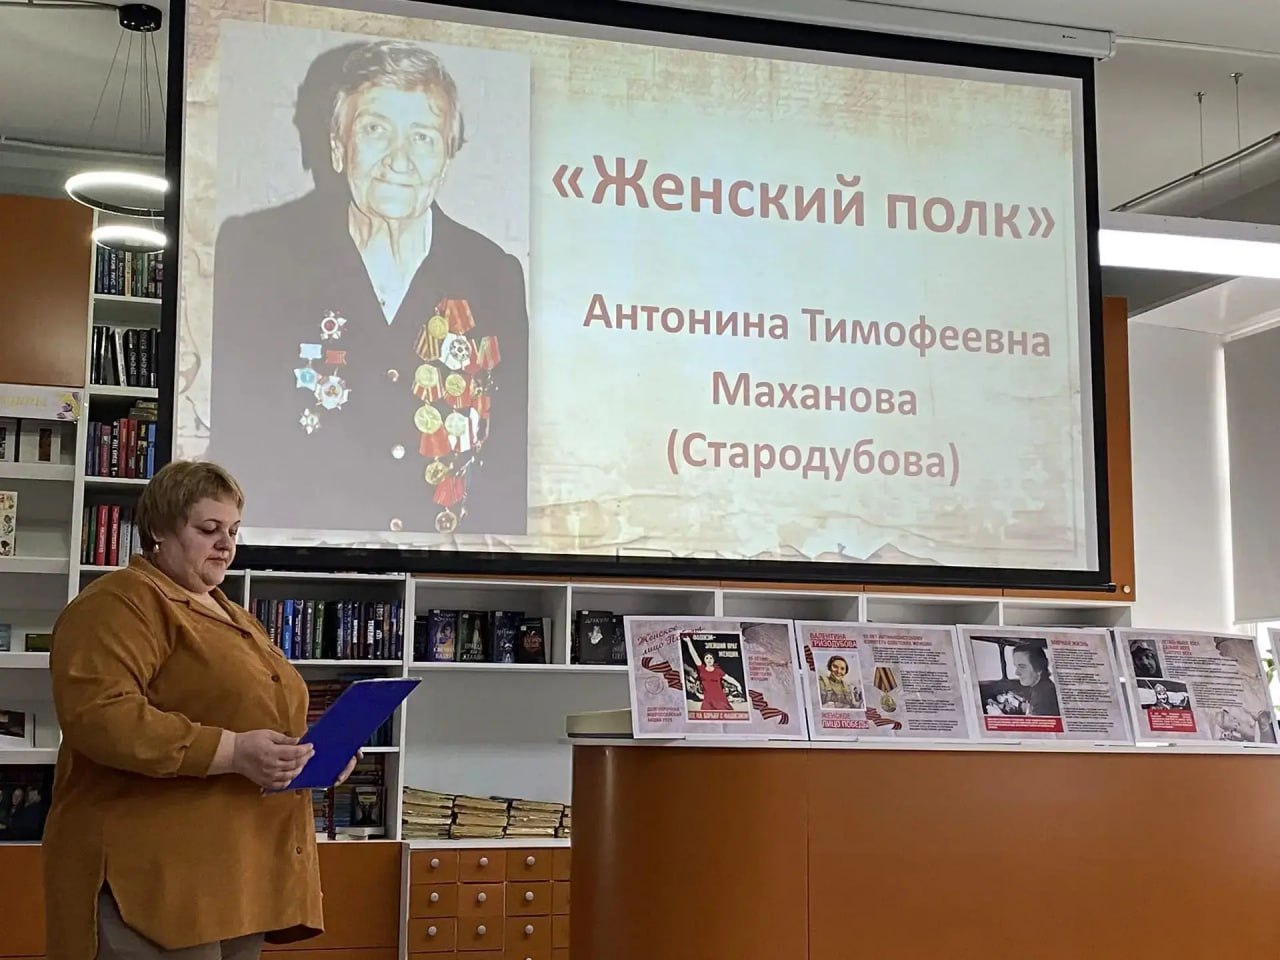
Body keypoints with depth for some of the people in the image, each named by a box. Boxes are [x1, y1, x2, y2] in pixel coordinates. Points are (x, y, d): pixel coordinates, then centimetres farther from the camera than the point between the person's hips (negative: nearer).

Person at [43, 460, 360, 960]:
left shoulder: (231, 616, 22)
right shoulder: (119, 604, -7)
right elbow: (97, 714, -22)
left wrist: (316, 750, 9)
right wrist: (232, 753, -26)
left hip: (242, 873, 9)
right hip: (157, 874, -9)